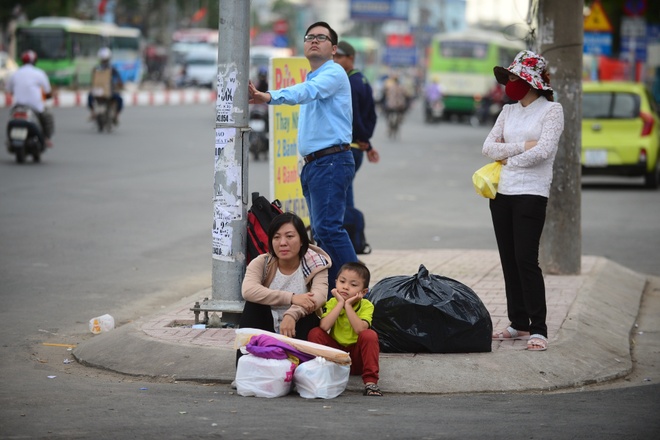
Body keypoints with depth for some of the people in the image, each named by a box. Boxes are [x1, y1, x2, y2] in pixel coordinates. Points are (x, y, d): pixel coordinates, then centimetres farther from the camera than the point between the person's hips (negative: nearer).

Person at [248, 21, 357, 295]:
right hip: (312, 165, 10)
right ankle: (333, 292, 12)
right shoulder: (311, 80, 23)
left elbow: (308, 91, -27)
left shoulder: (333, 73, -7)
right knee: (323, 231, 9)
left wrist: (269, 97, -42)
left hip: (332, 162, -10)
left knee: (328, 227, -20)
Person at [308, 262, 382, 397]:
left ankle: (370, 382, -32)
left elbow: (361, 329, -29)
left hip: (357, 357, -2)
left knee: (369, 335, -31)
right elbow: (324, 326, -24)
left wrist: (348, 305, -25)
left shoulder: (366, 306, -10)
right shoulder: (332, 303, -4)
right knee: (315, 333, -20)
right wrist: (340, 303, -22)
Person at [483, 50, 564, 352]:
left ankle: (538, 329, -7)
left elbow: (544, 150, -15)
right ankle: (519, 324, 14)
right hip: (502, 192, 6)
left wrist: (509, 159, -6)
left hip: (531, 194, -6)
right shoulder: (508, 111, 15)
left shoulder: (551, 110, -3)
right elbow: (489, 147, 4)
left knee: (526, 260, -11)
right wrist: (523, 147, -9)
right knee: (509, 260, 7)